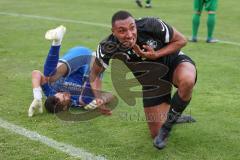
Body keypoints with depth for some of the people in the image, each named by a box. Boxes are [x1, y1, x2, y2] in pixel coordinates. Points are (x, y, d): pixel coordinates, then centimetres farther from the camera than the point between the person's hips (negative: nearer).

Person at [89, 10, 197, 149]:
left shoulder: (152, 25, -31)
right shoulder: (108, 48, -25)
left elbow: (181, 40, -15)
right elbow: (95, 72, -5)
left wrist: (156, 55, -28)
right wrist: (98, 99, -20)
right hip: (152, 81, 2)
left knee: (187, 81, -41)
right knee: (156, 133, 0)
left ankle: (169, 120, -13)